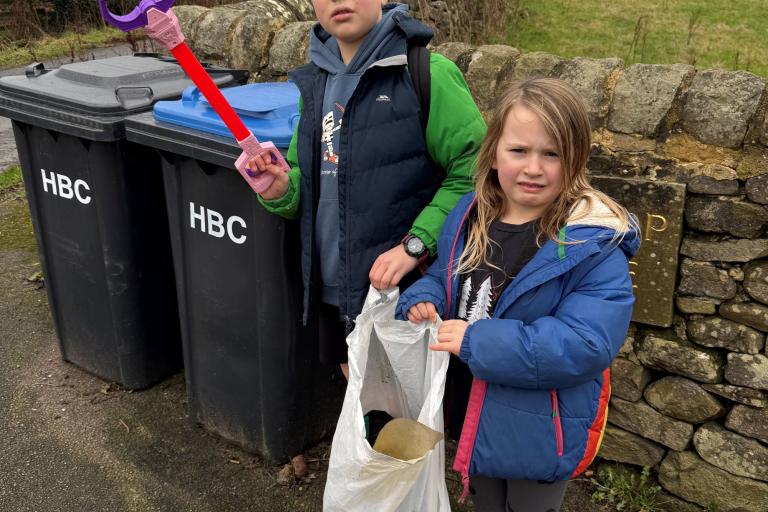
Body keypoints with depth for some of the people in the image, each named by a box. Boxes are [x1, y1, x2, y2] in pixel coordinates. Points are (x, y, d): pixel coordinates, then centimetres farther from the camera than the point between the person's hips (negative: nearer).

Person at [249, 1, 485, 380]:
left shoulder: (427, 73, -13)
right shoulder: (316, 82, 7)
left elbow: (474, 168, -16)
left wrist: (415, 245, -24)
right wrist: (280, 189, -8)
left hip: (404, 289, -6)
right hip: (334, 288, 6)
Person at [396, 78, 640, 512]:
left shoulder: (595, 245, -24)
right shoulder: (468, 215, -5)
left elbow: (587, 344, -32)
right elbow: (441, 278, 11)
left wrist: (475, 341, -32)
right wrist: (422, 301, -13)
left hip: (540, 432, -5)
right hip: (470, 415, 6)